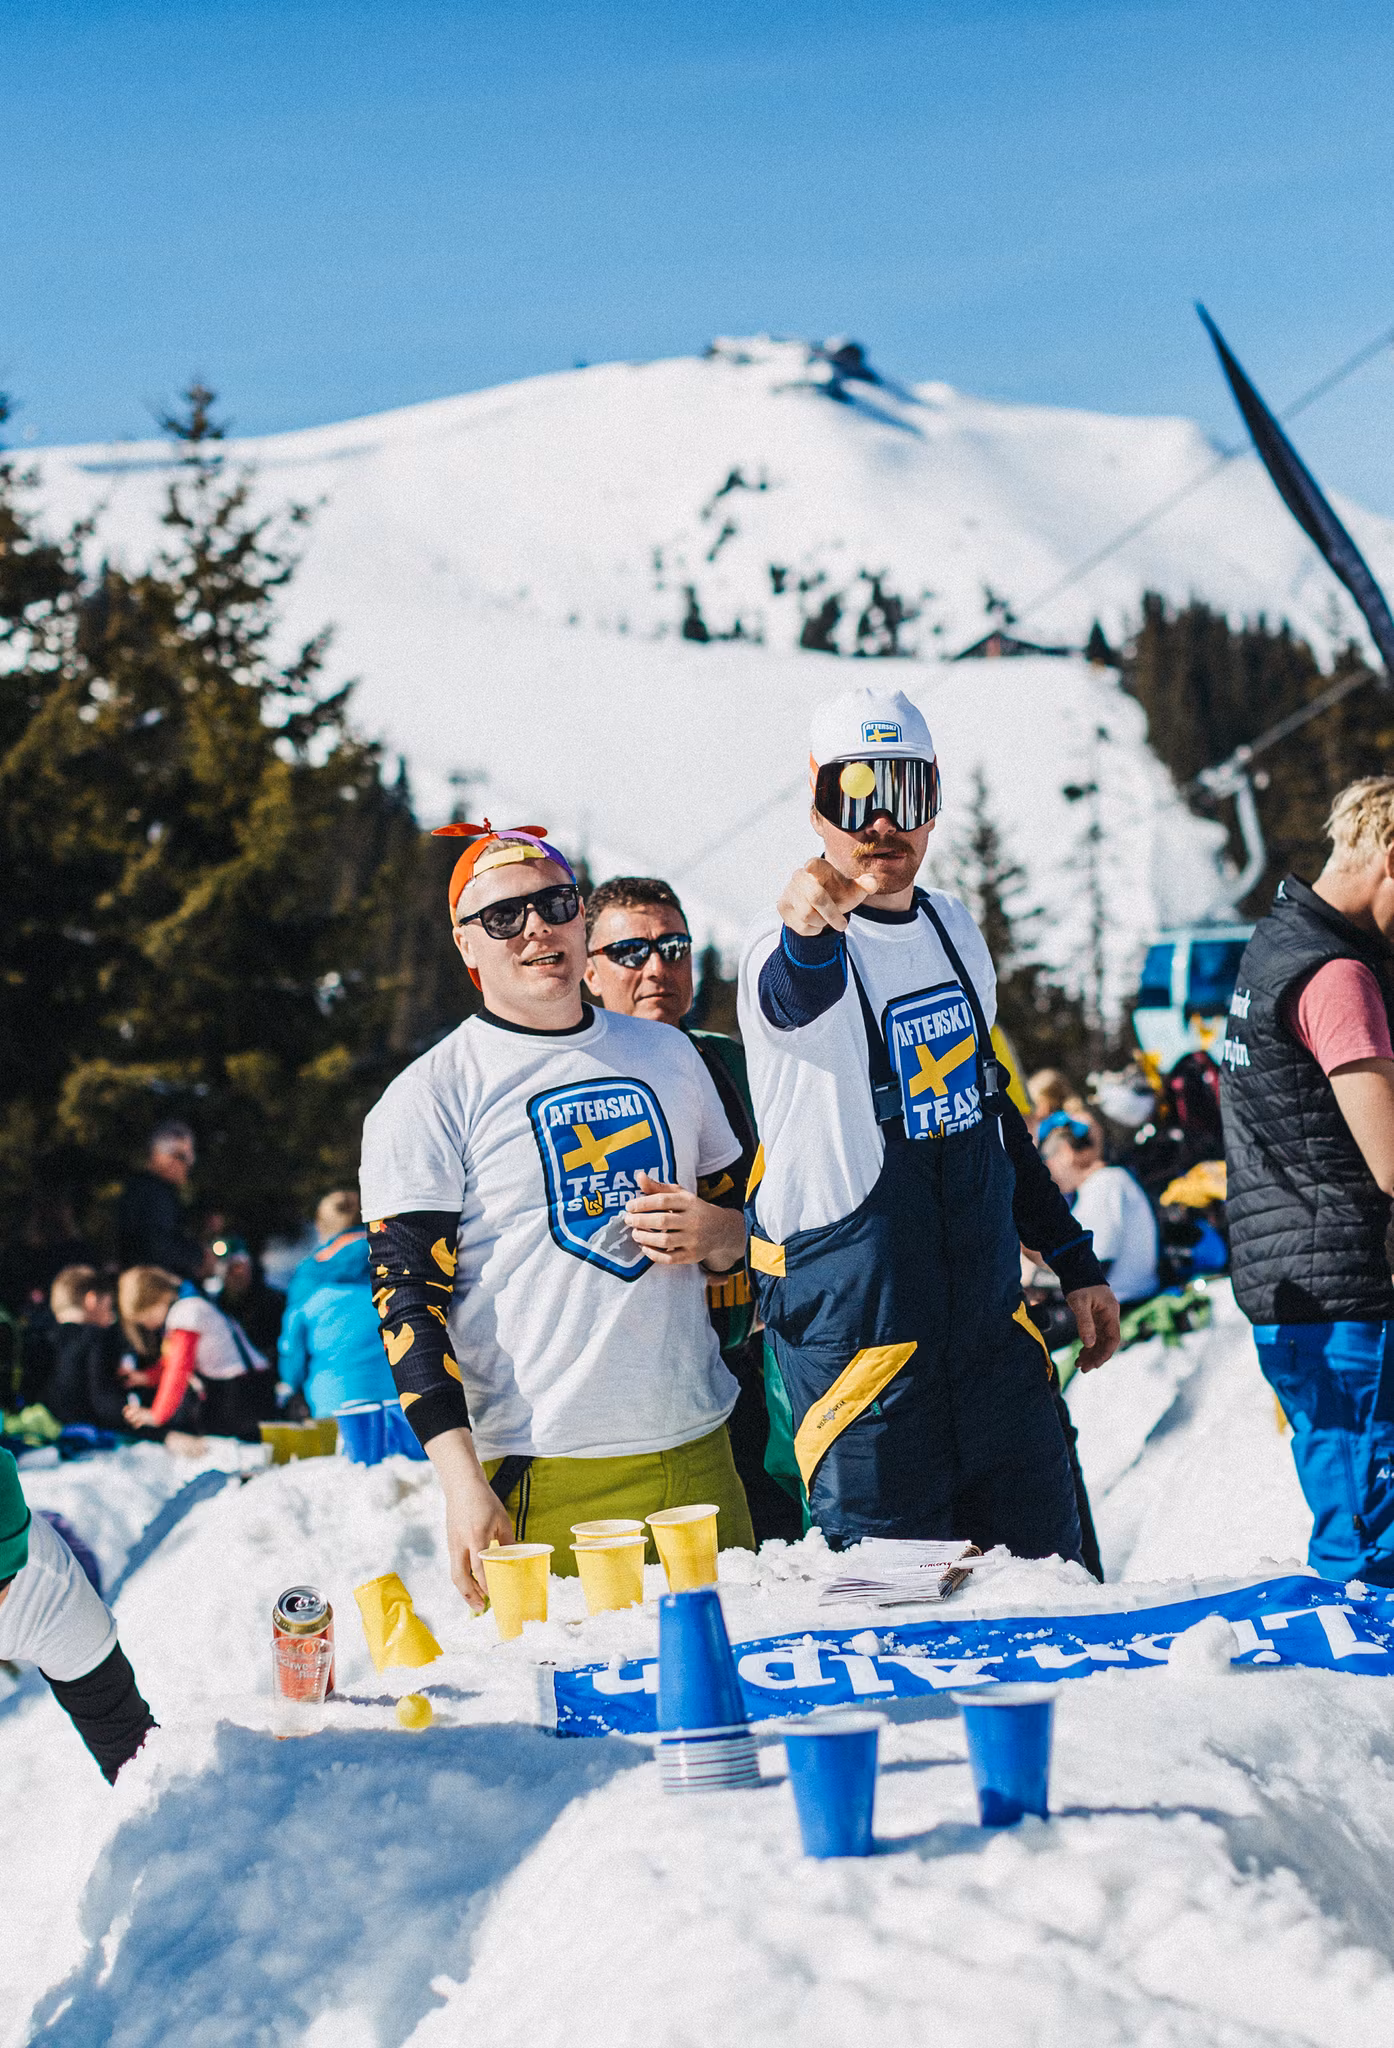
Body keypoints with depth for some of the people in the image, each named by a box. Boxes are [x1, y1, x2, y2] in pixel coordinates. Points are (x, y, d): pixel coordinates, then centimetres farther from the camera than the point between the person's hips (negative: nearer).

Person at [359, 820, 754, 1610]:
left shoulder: (665, 1053, 14)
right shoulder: (429, 1097, -1)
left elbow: (746, 1215, 24)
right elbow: (409, 1295, -7)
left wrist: (712, 1232, -2)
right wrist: (463, 1483, -17)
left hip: (699, 1452, 5)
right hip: (538, 1480, -4)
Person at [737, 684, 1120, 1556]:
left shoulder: (953, 929, 9)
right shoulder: (790, 951, -12)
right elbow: (796, 997, -39)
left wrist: (1076, 1264, 23)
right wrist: (810, 932, -63)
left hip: (991, 1317, 6)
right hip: (859, 1338, -6)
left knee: (1048, 1568, 9)